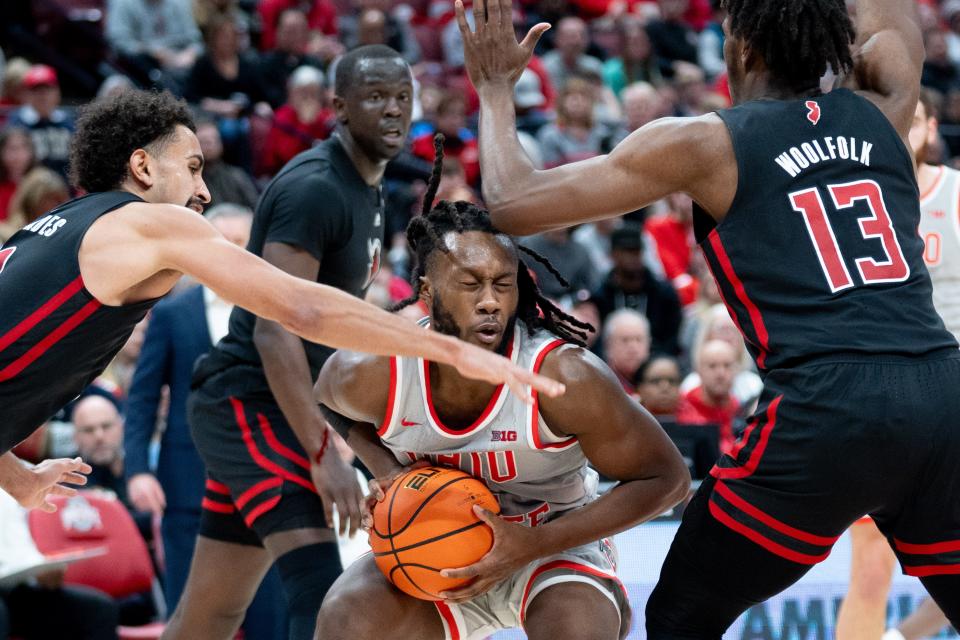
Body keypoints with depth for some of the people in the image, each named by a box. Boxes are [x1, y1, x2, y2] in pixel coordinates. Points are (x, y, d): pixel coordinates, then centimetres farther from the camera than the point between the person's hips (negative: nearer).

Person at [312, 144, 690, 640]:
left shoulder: (565, 377, -29)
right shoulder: (372, 374, -21)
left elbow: (665, 478, -18)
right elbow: (331, 402, 7)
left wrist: (532, 545, -26)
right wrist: (387, 472, -14)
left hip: (556, 546, -2)